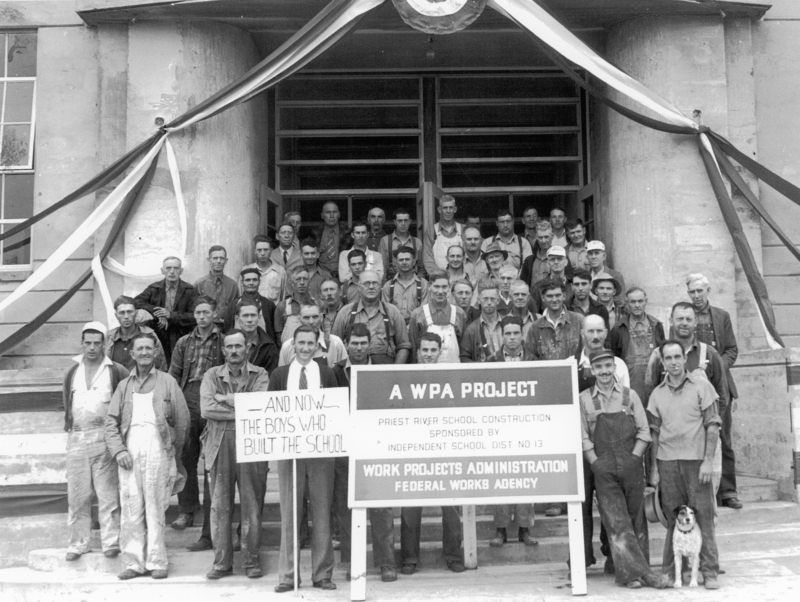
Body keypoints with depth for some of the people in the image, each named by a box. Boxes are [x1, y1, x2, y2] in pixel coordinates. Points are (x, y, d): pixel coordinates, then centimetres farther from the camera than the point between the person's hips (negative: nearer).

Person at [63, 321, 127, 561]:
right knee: (77, 494, 7)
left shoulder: (116, 371, 0)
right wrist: (69, 423, 11)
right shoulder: (72, 373, 13)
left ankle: (110, 542, 8)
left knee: (108, 493, 0)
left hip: (104, 438, -3)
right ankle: (78, 543, 17)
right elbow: (67, 404, 22)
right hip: (76, 438, 4)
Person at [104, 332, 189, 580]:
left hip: (157, 450, -2)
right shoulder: (124, 385, 15)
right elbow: (111, 422, 11)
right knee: (131, 509, 1)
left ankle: (157, 562, 6)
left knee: (155, 509, -1)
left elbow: (182, 421, 7)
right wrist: (118, 450, -3)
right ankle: (134, 562, 9)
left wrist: (174, 454, 7)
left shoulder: (167, 382, 8)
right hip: (129, 453, 2)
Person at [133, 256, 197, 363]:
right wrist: (156, 312, -14)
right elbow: (136, 301, -3)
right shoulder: (154, 289, 9)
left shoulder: (190, 290, 2)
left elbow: (194, 316, -5)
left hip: (181, 339, -1)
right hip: (157, 338, 1)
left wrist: (170, 315, -15)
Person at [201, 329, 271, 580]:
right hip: (219, 445, 1)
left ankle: (251, 561, 15)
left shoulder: (260, 375, 5)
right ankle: (221, 562, 15)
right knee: (219, 506, 4)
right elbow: (206, 409, -5)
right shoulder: (212, 376, 9)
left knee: (252, 506, 4)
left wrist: (226, 398, -7)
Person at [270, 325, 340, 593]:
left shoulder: (327, 374, 6)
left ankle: (322, 574, 12)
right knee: (289, 514, 4)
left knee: (322, 513, 3)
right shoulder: (279, 375, 7)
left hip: (321, 450, 0)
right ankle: (287, 575, 12)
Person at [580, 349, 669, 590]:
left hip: (631, 467, 1)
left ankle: (631, 572, 13)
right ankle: (641, 571, -3)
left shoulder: (630, 395, 6)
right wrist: (596, 463, -6)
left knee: (636, 519, 5)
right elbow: (583, 437, 1)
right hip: (604, 471, -1)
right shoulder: (584, 399, 3)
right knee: (617, 522, -6)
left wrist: (634, 458, -4)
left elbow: (644, 431, 5)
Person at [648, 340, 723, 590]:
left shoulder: (701, 386, 1)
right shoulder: (657, 394, 9)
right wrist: (653, 468, 8)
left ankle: (709, 572, 9)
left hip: (696, 460, -2)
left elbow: (713, 425, -1)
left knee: (704, 517, 0)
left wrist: (708, 461, -9)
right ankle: (670, 572, 13)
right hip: (667, 461, 2)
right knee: (673, 520, 6)